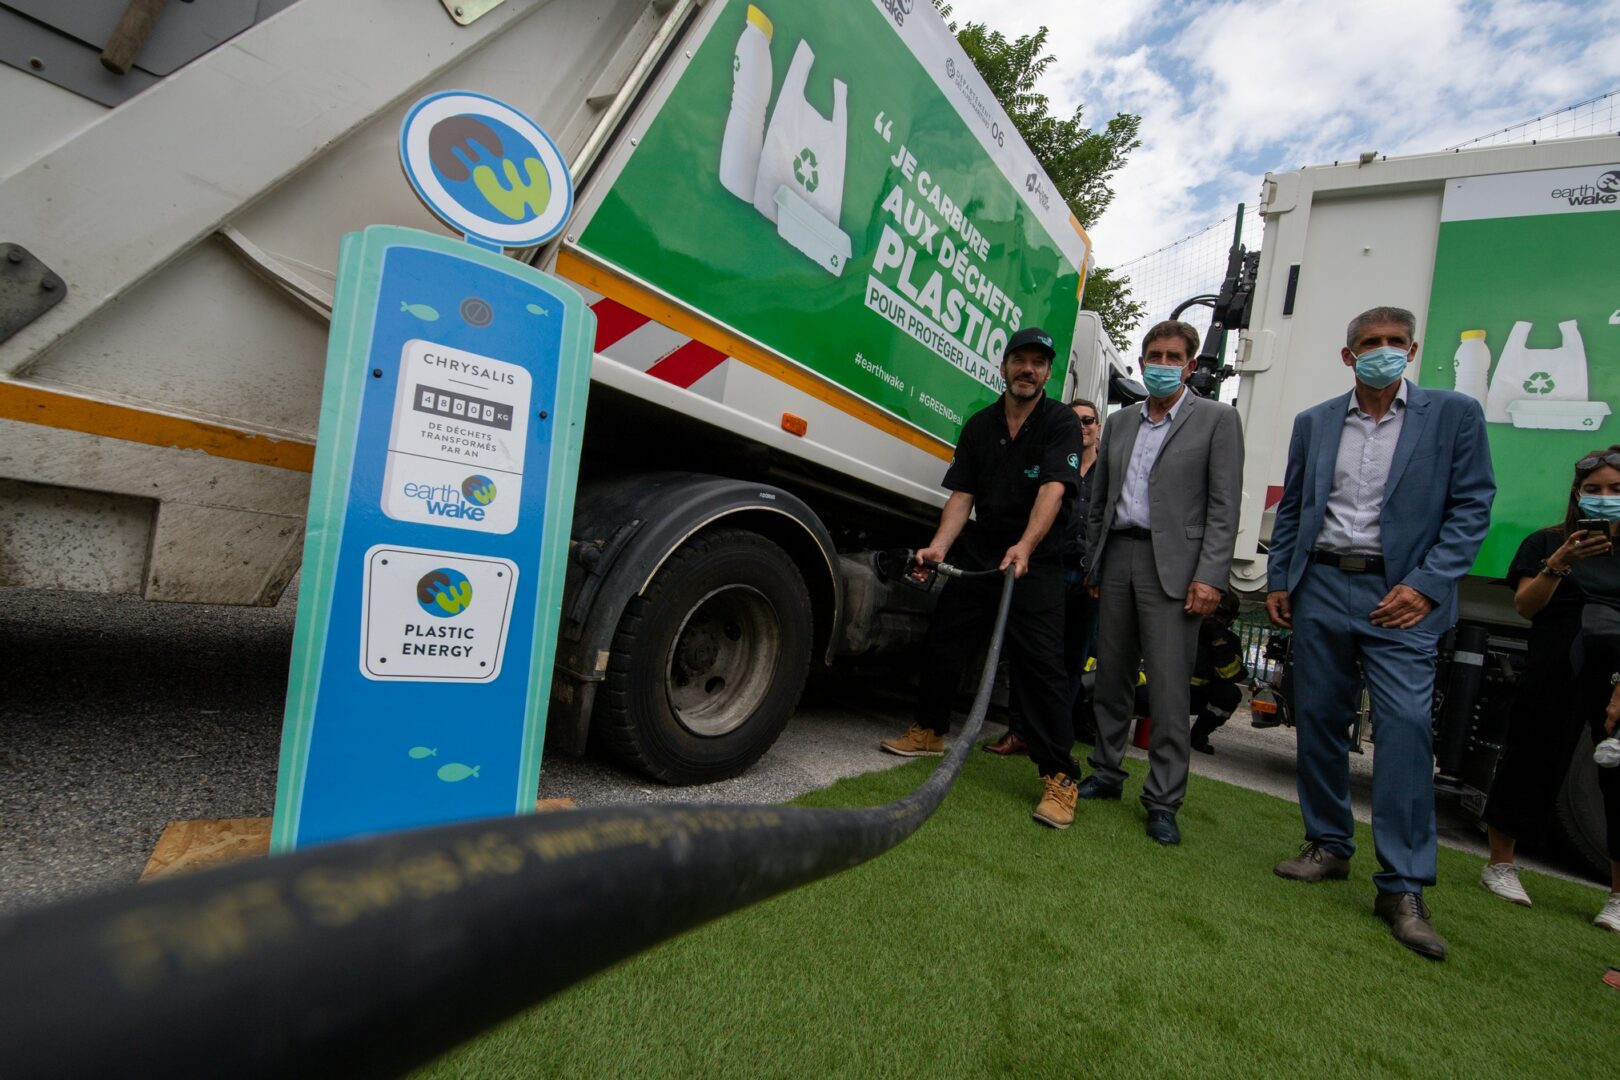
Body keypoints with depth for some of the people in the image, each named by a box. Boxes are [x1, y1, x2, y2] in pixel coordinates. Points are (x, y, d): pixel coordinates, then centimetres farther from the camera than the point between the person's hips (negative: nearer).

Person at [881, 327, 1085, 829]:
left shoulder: (1060, 424, -6)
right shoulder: (979, 425, 8)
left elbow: (1053, 489, -21)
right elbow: (962, 494, 3)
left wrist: (1024, 547, -37)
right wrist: (940, 545, -13)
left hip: (1036, 564, -5)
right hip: (977, 556, 5)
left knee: (1041, 665, -9)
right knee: (943, 642, 10)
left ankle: (1059, 776, -1)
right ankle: (930, 730, 32)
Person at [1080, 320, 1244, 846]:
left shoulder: (1217, 419, 3)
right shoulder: (1119, 422, 17)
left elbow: (1224, 507, -4)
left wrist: (1210, 577, -13)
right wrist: (1093, 564, 12)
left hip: (1172, 565, -4)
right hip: (1117, 559, 5)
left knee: (1169, 689, -3)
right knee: (1111, 679, 11)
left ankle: (1163, 802, 8)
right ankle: (1106, 775, 25)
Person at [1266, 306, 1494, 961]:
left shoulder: (1454, 414, 3)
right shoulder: (1313, 422, 12)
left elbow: (1472, 507, -1)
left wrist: (1426, 585, -12)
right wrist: (1278, 579, 8)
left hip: (1400, 595, -3)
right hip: (1319, 587, 3)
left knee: (1406, 726, -10)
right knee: (1319, 723, 7)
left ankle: (1403, 888, 1)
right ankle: (1329, 847, 23)